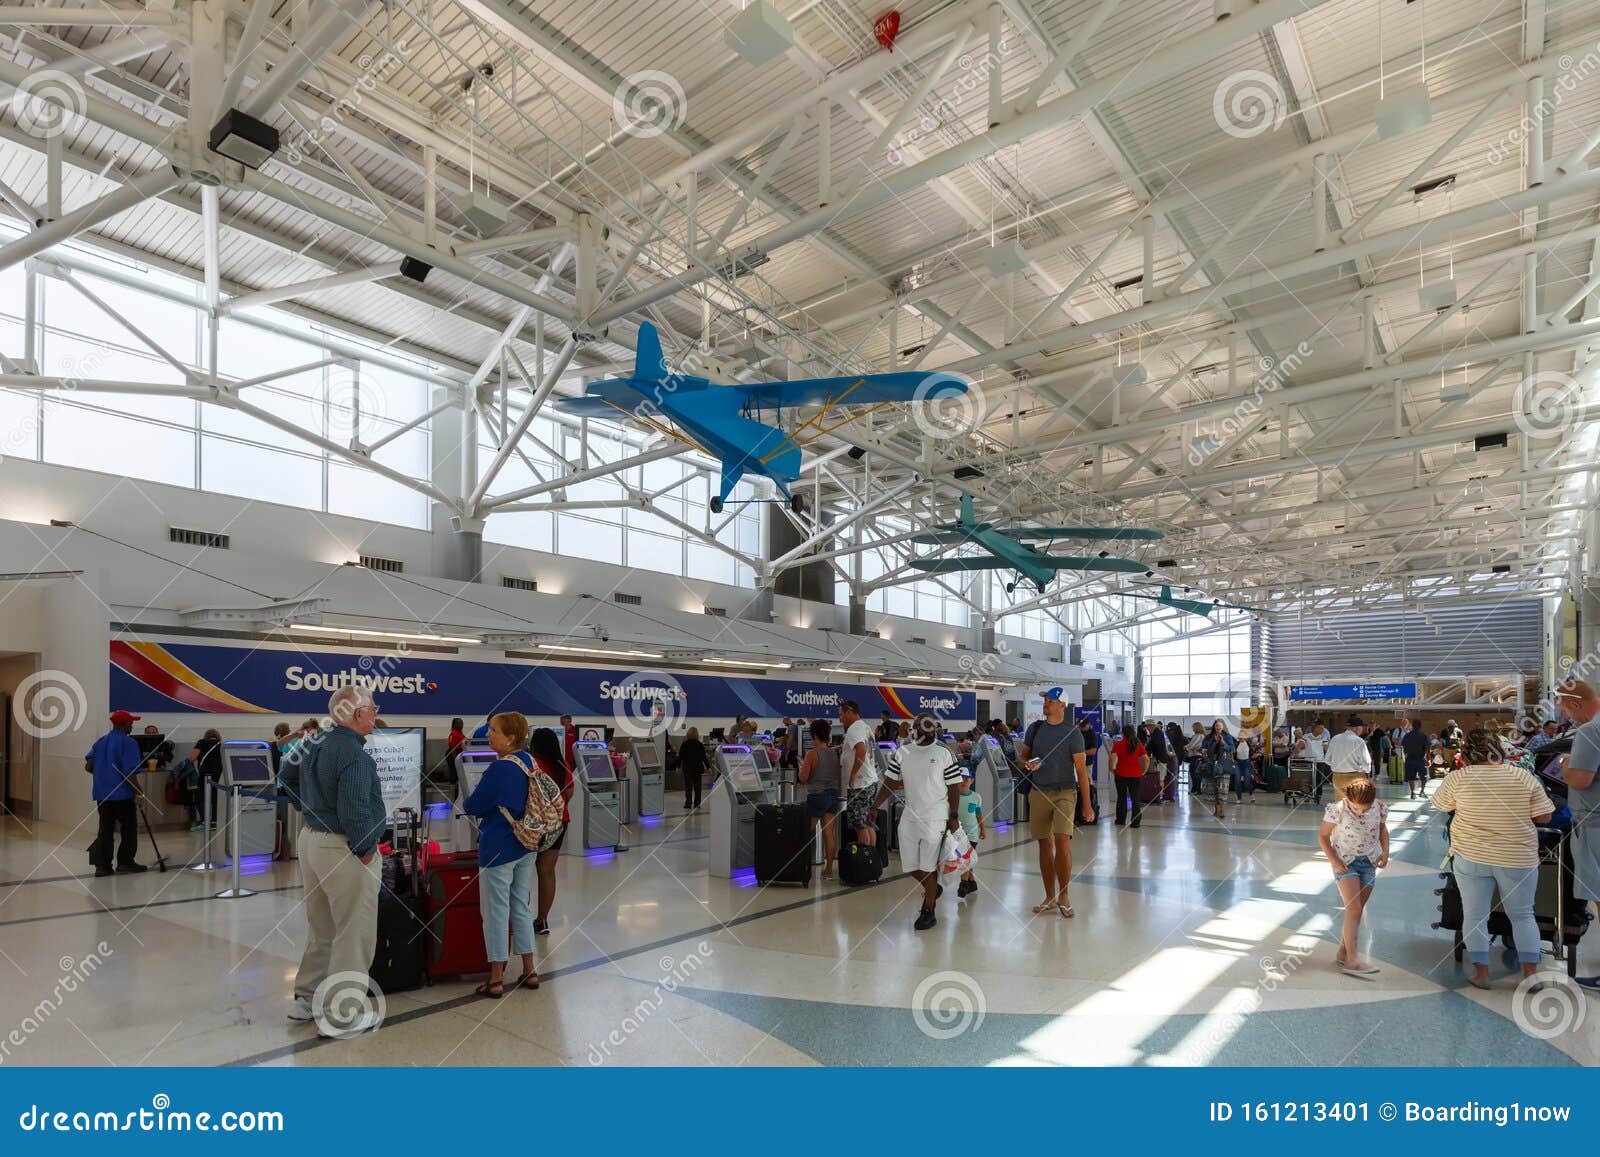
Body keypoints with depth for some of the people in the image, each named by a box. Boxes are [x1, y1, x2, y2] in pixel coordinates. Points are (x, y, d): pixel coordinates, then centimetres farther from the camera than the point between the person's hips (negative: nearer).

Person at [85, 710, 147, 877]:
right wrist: (138, 791, -8)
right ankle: (125, 862, 13)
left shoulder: (101, 741, 9)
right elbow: (129, 772, -17)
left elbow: (88, 766, 7)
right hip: (122, 794, -6)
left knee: (105, 829, 10)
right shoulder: (129, 743, -12)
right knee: (129, 828, 8)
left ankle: (102, 865, 8)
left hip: (102, 793, 6)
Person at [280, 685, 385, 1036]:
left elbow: (288, 775, 22)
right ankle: (341, 1016, 11)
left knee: (321, 928, 23)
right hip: (344, 849, -9)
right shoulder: (354, 754, -24)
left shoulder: (316, 743, 4)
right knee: (353, 935, 3)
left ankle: (306, 998, 35)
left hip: (312, 839, 9)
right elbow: (354, 810, -29)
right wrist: (364, 850, -16)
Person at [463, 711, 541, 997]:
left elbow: (472, 806, -14)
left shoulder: (499, 769, -22)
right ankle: (529, 972, 25)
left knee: (496, 912, 5)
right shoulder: (529, 762, 1)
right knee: (521, 908, 17)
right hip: (526, 847, 7)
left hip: (499, 849, -7)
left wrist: (468, 802, 7)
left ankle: (496, 980, 14)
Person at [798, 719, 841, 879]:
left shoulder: (812, 754, -13)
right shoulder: (835, 753, 4)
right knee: (829, 833, 6)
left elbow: (803, 778, -11)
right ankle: (828, 869, 9)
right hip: (833, 795, 5)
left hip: (817, 796, -5)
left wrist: (802, 766, 7)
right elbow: (839, 776, 11)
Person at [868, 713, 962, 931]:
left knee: (928, 867, -1)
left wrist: (954, 815, -7)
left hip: (935, 819, -4)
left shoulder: (944, 754, -4)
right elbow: (889, 782, 7)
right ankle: (932, 889, 38)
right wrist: (874, 807, 1)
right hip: (909, 817, 4)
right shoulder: (901, 753, 4)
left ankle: (928, 912, 14)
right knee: (909, 865, 10)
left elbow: (954, 786, -2)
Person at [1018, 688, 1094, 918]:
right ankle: (1050, 898, 19)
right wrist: (1028, 763, -7)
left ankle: (1063, 895, 2)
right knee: (1045, 845, 8)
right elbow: (1022, 754, 18)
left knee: (1062, 842, -16)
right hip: (1039, 793, 4)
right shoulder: (1035, 728, 7)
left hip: (1065, 793, -4)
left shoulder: (1072, 732, -4)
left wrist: (1087, 804, -8)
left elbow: (1081, 768, -4)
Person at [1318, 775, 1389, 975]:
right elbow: (1322, 835, -8)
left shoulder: (1378, 808, -8)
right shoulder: (1338, 809, -18)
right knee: (1353, 908, -12)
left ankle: (1343, 952, 19)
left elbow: (1383, 829, 13)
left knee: (1357, 910, 8)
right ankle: (1352, 960, -10)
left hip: (1369, 862, 4)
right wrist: (1333, 860, -15)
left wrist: (1385, 852, -1)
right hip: (1345, 862, -4)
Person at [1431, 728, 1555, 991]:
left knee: (1474, 916, 8)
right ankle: (1531, 974, 16)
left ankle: (1481, 972, 11)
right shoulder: (1523, 777, -6)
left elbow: (1441, 806, 6)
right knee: (1522, 915, 16)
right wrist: (1517, 812, 14)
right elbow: (1543, 817, -3)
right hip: (1518, 859, 1)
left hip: (1471, 858, -1)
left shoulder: (1458, 778, -8)